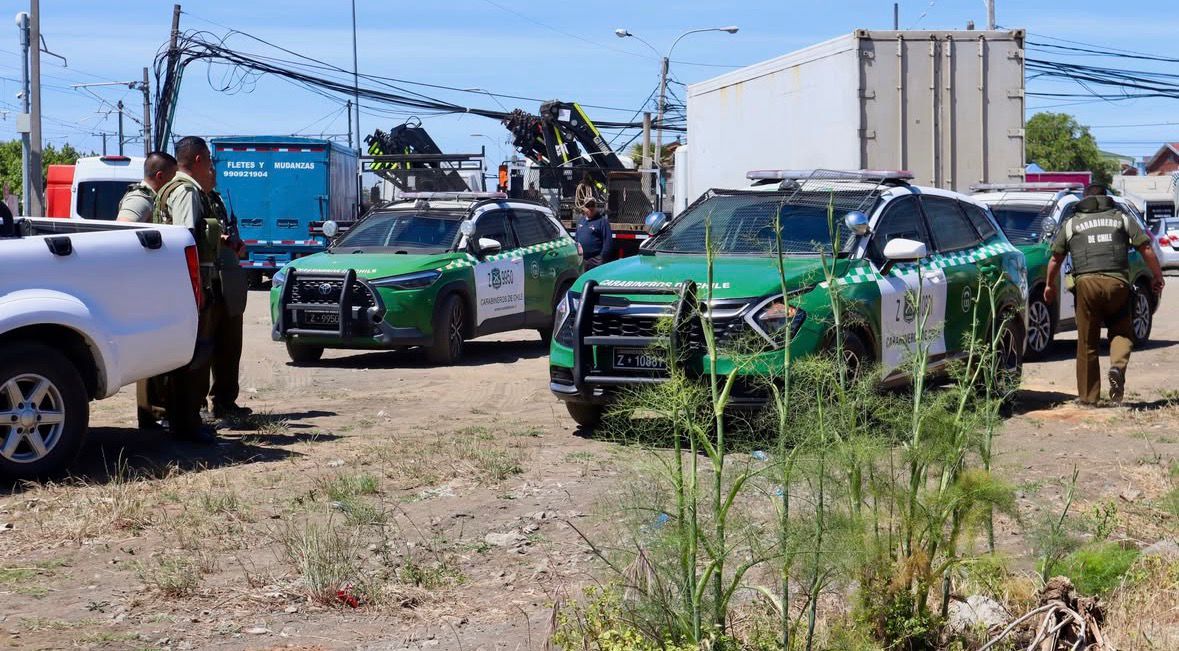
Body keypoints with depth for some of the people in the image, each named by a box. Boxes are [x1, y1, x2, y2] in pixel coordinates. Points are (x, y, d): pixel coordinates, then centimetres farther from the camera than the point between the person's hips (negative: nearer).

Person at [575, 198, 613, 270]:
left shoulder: (602, 221, -6)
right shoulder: (580, 220, 17)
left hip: (596, 261, -7)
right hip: (581, 260, 8)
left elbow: (608, 242, -12)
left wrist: (603, 258, -17)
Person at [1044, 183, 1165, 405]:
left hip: (1086, 283, 0)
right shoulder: (1122, 218, 17)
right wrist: (1158, 276, 18)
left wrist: (1050, 285, 30)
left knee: (1087, 343, 6)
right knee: (1122, 331, 16)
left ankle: (1088, 396, 8)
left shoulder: (1071, 224, 18)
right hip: (1117, 283, 0)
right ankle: (1118, 366, -15)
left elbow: (1056, 258, 17)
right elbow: (1146, 249, 9)